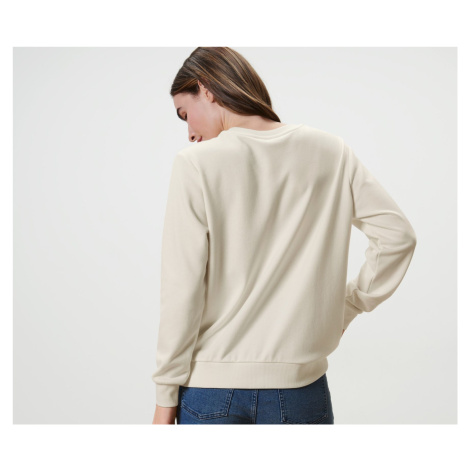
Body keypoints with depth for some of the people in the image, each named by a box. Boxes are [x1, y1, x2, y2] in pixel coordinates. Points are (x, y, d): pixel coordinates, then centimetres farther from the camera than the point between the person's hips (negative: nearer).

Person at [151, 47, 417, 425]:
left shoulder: (196, 164, -10)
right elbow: (397, 234, 0)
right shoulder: (331, 152, 0)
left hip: (212, 386, -2)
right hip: (301, 384, 3)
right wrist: (346, 308, 7)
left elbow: (181, 294, -11)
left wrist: (166, 397, -2)